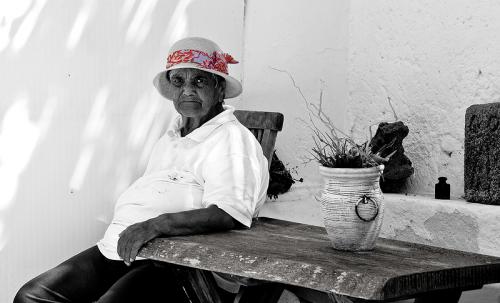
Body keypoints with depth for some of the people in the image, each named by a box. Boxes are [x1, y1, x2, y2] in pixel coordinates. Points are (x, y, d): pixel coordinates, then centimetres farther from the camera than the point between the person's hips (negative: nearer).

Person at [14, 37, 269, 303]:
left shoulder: (232, 139, -7)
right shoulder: (172, 135, 23)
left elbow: (231, 214, -22)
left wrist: (156, 224, -27)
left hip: (171, 264, -9)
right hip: (118, 248, 9)